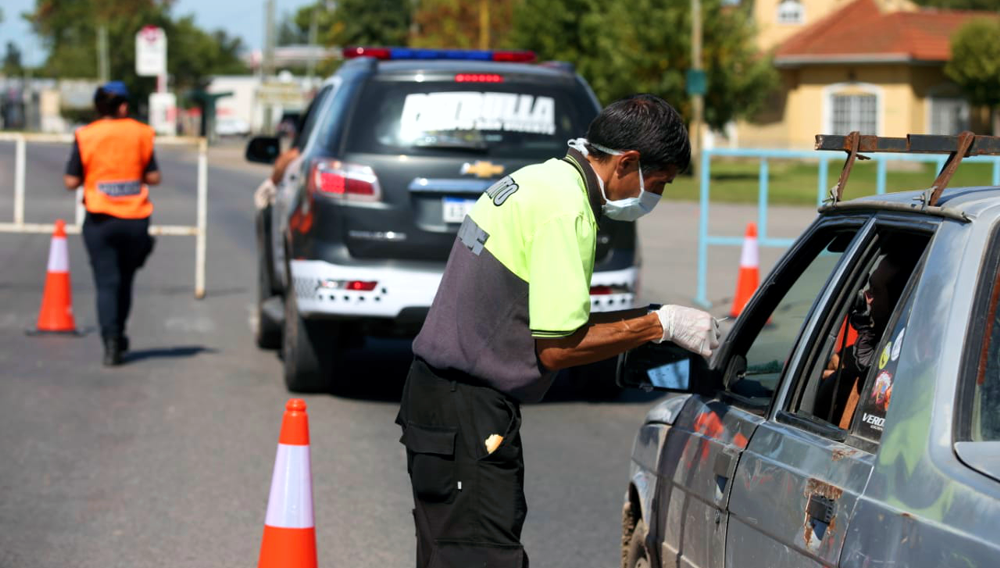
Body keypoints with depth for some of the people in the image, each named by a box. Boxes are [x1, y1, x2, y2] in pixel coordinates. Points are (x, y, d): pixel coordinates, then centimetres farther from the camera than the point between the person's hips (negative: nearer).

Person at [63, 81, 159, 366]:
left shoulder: (85, 137, -4)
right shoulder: (139, 133, -1)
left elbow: (71, 181, -5)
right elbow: (153, 177, -1)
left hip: (100, 219, -2)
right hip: (135, 218, 2)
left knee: (107, 282, -1)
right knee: (125, 280, 18)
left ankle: (111, 340, -16)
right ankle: (118, 336, 30)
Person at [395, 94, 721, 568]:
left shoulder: (536, 181, 15)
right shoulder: (565, 209, -17)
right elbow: (556, 347, -18)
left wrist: (647, 318, 12)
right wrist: (660, 325, -11)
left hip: (435, 392, 11)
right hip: (471, 417, -11)